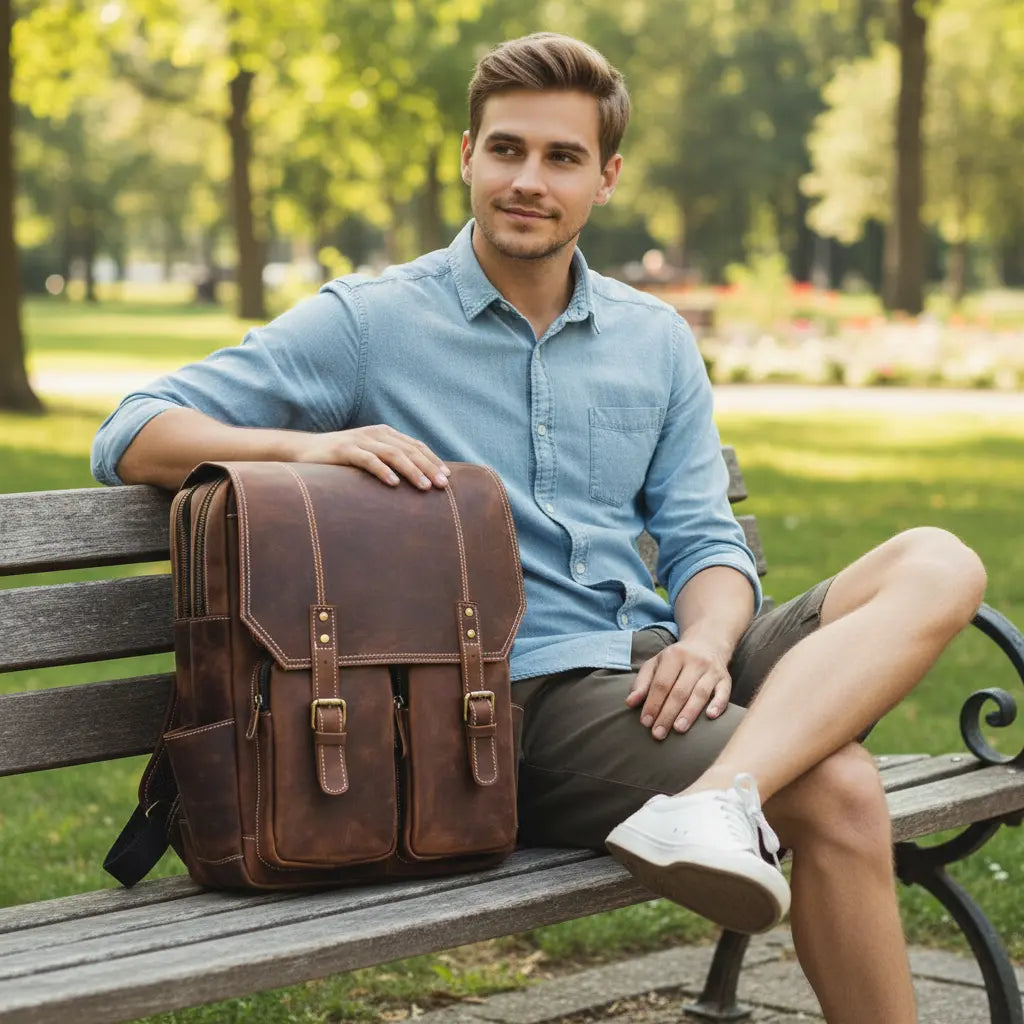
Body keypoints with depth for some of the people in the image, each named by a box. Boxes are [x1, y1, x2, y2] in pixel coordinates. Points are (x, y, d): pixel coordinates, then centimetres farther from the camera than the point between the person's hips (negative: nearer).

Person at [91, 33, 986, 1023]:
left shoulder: (656, 340, 17)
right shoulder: (367, 322, 2)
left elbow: (703, 538, 12)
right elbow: (132, 438, -2)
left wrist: (704, 640, -13)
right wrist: (307, 445, -22)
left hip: (654, 666, 6)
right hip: (523, 693, -6)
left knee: (937, 566, -21)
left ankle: (716, 797, -38)